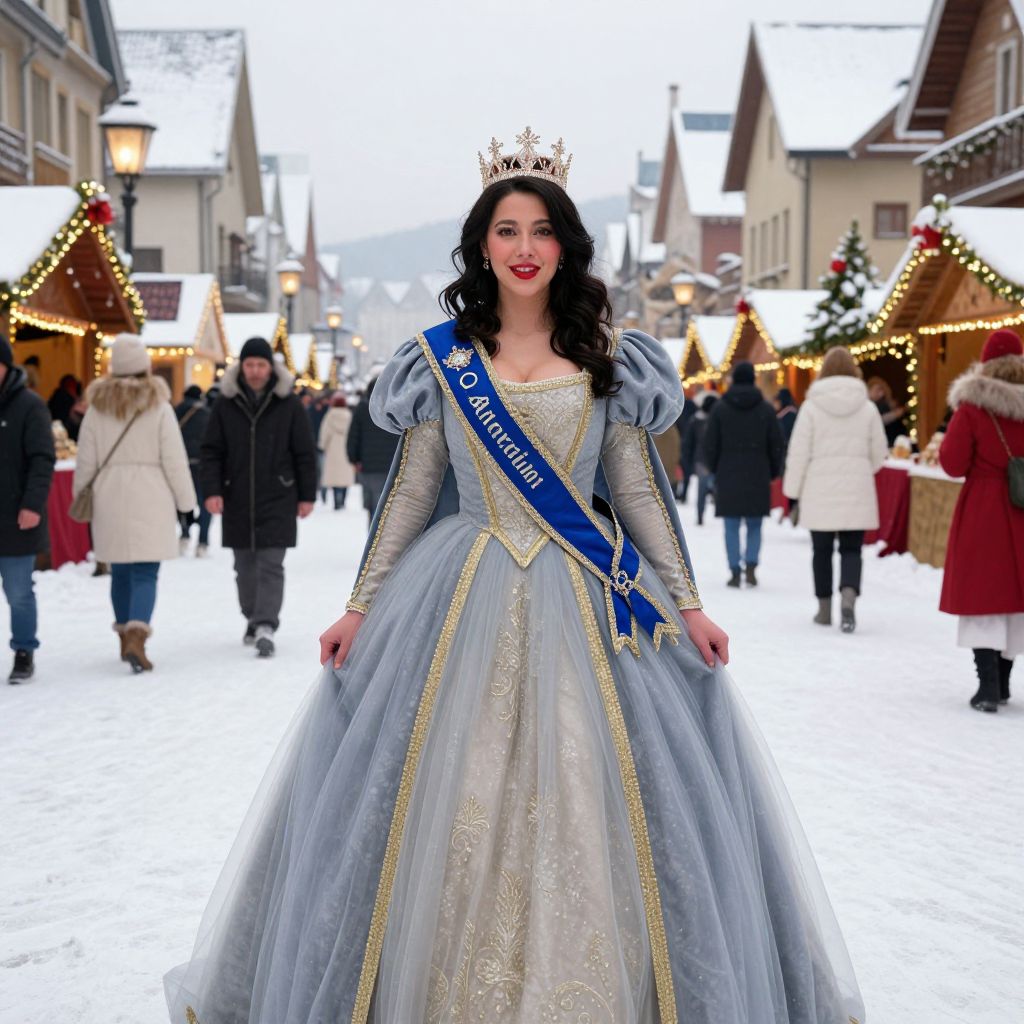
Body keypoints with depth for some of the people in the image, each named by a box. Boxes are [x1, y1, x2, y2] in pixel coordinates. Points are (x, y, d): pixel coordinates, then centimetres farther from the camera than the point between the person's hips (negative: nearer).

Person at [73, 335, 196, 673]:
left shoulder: (97, 407, 3)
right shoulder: (159, 406, -5)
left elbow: (86, 460, 6)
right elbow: (174, 459, -5)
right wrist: (185, 500, 3)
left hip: (110, 499, 3)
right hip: (150, 499, -3)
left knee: (120, 570, 15)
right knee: (145, 572, -4)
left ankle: (126, 636, 24)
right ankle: (136, 636, -20)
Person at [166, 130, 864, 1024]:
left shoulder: (609, 355, 5)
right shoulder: (441, 357, 6)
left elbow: (640, 489, 7)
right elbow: (410, 492, 8)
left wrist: (688, 604, 2)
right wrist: (360, 607, 5)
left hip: (587, 601, 0)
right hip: (462, 598, 0)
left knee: (588, 807, -1)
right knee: (449, 804, 1)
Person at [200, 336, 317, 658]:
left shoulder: (288, 404, -1)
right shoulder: (226, 404, 4)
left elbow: (305, 453, 3)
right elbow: (210, 451, 5)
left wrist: (307, 495, 1)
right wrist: (212, 490, -7)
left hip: (277, 500, -3)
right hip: (237, 501, 3)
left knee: (271, 564, -9)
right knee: (245, 566, 12)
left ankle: (265, 627, -12)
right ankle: (253, 619, 28)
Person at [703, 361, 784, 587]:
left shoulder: (720, 408, -2)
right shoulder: (765, 409, 1)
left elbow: (710, 444, 0)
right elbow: (776, 445, 2)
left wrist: (715, 470, 14)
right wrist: (773, 472, 14)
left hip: (728, 476, -1)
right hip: (757, 476, 1)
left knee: (732, 528, 4)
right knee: (754, 526, 10)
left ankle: (735, 572, 0)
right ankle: (751, 565, -6)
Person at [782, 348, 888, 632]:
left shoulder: (811, 406, -5)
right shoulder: (867, 408, 1)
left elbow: (799, 452, -5)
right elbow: (879, 453, 8)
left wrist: (793, 488, 6)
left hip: (820, 493, -1)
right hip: (856, 493, 1)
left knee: (822, 550, 10)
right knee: (851, 549, 5)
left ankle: (824, 608, 17)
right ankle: (849, 595, -19)